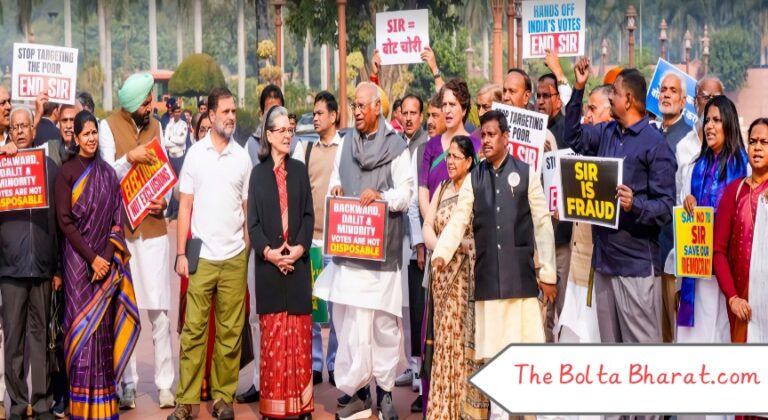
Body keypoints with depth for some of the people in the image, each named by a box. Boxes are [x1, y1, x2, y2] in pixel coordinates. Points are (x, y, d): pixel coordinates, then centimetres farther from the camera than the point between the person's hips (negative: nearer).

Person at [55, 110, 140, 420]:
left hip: (107, 260, 3)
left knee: (104, 328, 3)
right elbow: (64, 221, -6)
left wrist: (108, 256, -6)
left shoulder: (109, 173, 11)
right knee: (82, 327, -4)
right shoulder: (67, 172, -1)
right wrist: (91, 257, -12)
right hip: (78, 260, -3)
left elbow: (117, 218, 7)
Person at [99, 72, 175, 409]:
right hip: (120, 228, -3)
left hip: (153, 227, 3)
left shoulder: (155, 126, 13)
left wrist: (164, 201, -3)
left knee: (160, 309, 1)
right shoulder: (108, 126, 0)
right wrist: (129, 158, -22)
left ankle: (165, 384, 7)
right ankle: (128, 384, 11)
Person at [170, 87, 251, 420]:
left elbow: (247, 208, 11)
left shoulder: (243, 157, 7)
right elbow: (185, 207, 5)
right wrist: (181, 253, -1)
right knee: (193, 330, 0)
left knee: (230, 331, 5)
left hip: (235, 257, 1)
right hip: (201, 256, -1)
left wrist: (248, 250, 4)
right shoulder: (195, 153, 4)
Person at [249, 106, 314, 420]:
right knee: (272, 334, 1)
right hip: (268, 263, -1)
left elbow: (308, 215, 4)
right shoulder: (258, 173, 6)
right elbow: (253, 220, 2)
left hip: (297, 262, 1)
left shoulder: (299, 170, 10)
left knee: (299, 333, 1)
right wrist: (268, 251, -12)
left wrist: (300, 247, -11)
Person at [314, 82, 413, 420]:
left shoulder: (396, 146, -1)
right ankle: (356, 391, 7)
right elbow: (334, 181, 21)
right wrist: (335, 189, -1)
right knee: (349, 319, -1)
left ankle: (385, 391, 10)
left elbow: (405, 194, -4)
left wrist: (380, 196, -21)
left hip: (383, 247, -4)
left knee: (384, 319, 0)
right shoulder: (345, 143, 16)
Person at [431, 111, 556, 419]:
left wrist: (548, 273, 0)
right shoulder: (473, 179, 9)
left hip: (521, 273, -2)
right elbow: (458, 221, 1)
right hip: (487, 275, 2)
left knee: (527, 344, -1)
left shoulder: (526, 174, 3)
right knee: (491, 345, 5)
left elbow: (543, 225, 2)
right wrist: (441, 254, -15)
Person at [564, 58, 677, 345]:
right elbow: (574, 138, 28)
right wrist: (578, 89, 18)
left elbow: (666, 206, -11)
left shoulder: (655, 144, -9)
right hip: (604, 259, 7)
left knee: (643, 344, -5)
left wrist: (635, 205, -30)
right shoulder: (606, 133, 11)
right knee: (610, 341, 14)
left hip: (637, 264, -7)